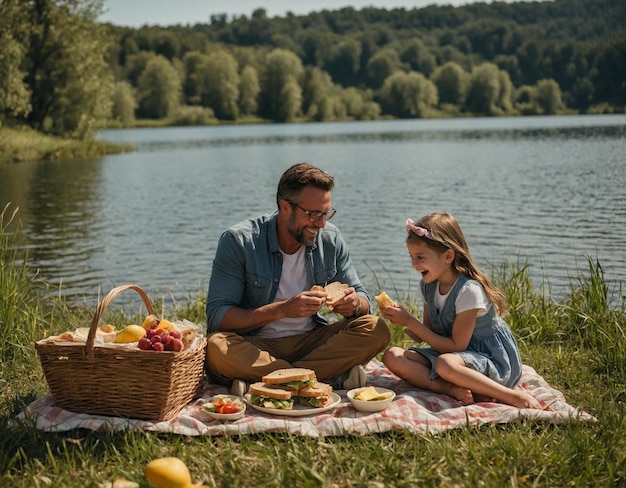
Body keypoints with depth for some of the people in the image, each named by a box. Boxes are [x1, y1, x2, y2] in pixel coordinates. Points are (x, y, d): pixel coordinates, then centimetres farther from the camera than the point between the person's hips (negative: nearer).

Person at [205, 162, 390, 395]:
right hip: (255, 347, -3)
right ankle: (334, 379, -27)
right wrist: (282, 309, -29)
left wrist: (354, 304, -18)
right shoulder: (238, 242, -12)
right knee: (217, 347, -36)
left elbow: (361, 297, 8)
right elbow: (217, 317, -17)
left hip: (311, 342, 4)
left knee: (376, 329, -19)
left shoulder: (331, 239, 1)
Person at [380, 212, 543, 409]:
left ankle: (514, 396, -26)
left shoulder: (469, 290, -22)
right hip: (451, 353, 8)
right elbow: (424, 336, 5)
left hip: (494, 361, -8)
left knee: (445, 363, -40)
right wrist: (402, 319, -16)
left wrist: (409, 321, -19)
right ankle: (453, 389, -26)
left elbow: (456, 346, -19)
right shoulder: (428, 286, 1)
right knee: (392, 356, -13)